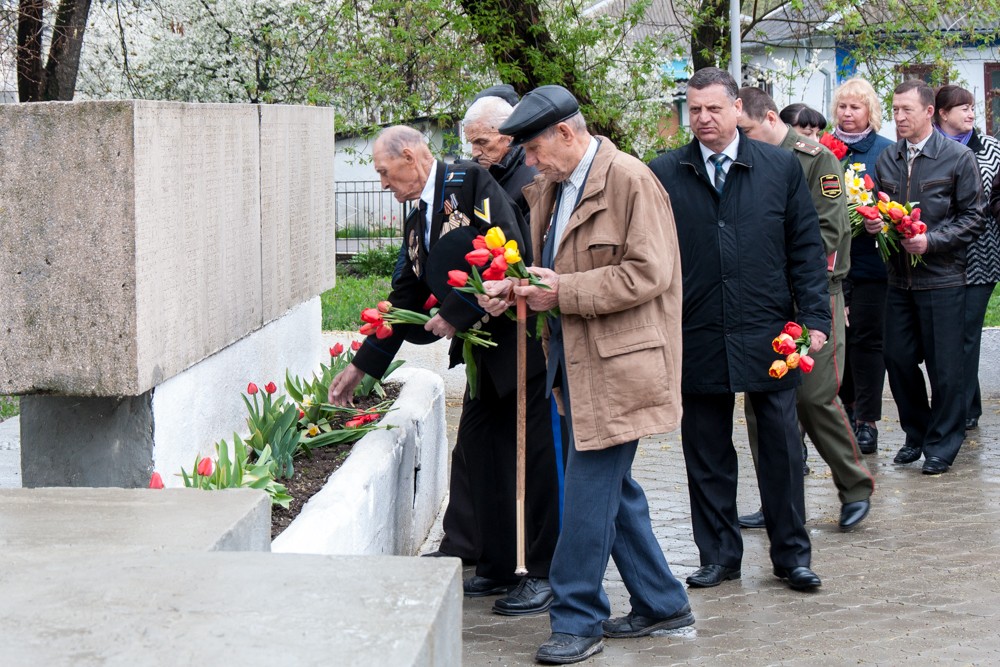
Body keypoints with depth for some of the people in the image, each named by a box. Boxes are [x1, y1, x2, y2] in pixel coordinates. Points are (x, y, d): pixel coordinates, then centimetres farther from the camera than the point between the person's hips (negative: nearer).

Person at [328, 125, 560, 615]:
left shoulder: (473, 182, -10)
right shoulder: (416, 223, 16)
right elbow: (406, 300, 21)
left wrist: (457, 314, -18)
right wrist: (360, 367, 21)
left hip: (525, 336, -9)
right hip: (484, 349, 9)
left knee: (539, 454, -4)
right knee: (477, 449, 9)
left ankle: (547, 575, 2)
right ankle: (497, 567, 19)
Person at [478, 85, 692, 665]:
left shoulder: (630, 181, -13)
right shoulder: (548, 189, 14)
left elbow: (648, 273, -19)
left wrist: (564, 292, -18)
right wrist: (513, 290, 3)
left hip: (616, 361, -9)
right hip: (573, 355, 9)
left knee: (590, 489, -6)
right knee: (613, 487, 15)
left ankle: (578, 619, 4)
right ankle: (661, 603, 27)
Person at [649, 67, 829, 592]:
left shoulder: (781, 167, 4)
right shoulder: (664, 174, 3)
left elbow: (806, 248, 5)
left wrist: (815, 318, -2)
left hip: (768, 334, 0)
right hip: (697, 340, 0)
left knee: (781, 446, 6)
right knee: (707, 453, 8)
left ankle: (792, 553, 19)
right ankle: (719, 555, 20)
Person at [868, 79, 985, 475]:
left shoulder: (958, 159, -5)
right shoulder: (886, 160, 10)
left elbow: (973, 219, -5)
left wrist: (931, 241, -17)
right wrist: (874, 224, -1)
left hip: (942, 279, -5)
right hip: (898, 278, 5)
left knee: (945, 367, 0)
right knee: (898, 360, 9)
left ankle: (942, 446, 13)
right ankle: (916, 435, 27)